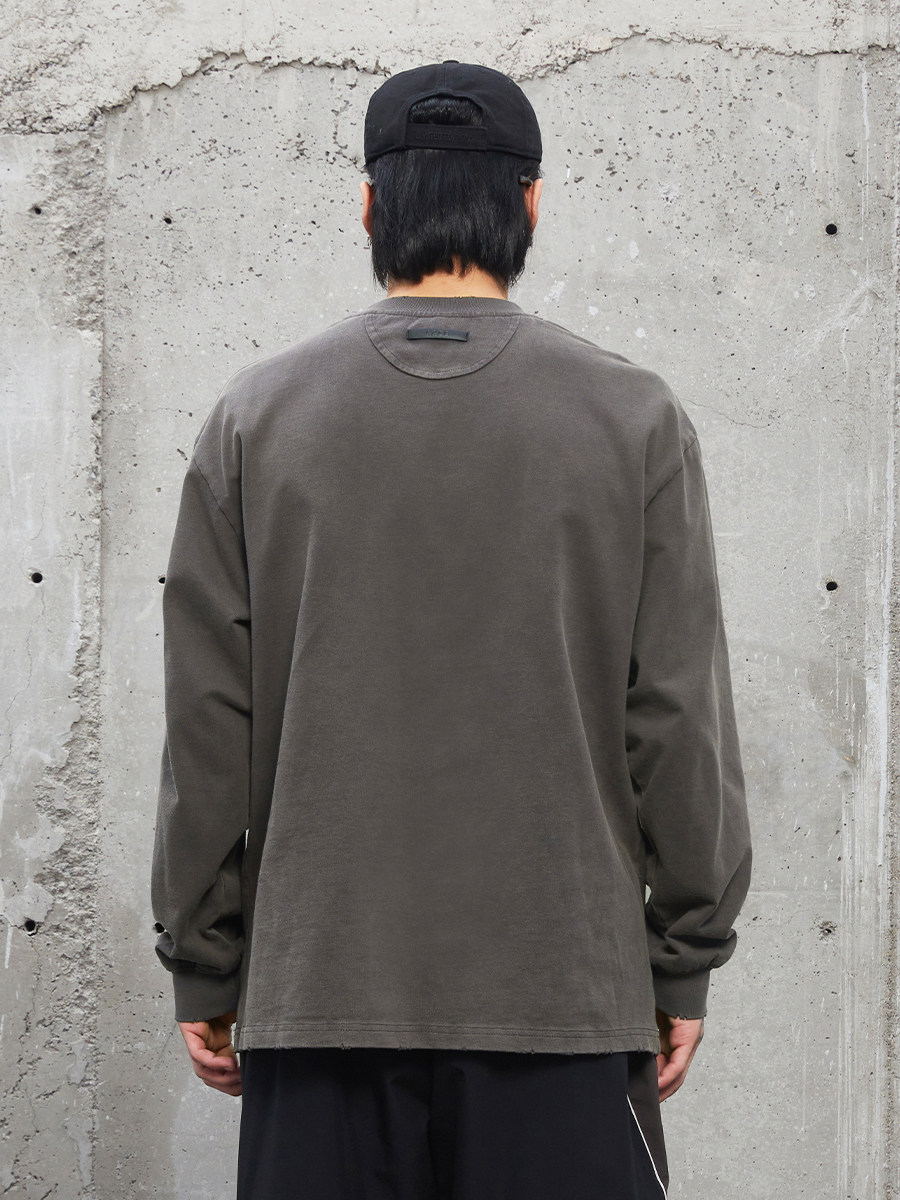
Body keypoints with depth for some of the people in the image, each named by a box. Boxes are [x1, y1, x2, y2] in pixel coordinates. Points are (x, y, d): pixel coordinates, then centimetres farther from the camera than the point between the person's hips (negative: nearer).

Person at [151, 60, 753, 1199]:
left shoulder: (255, 415, 2)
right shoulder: (635, 417, 0)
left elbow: (207, 729, 2)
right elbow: (682, 727, 0)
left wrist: (202, 973, 10)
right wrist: (683, 971, 8)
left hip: (315, 989, 1)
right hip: (566, 989, -1)